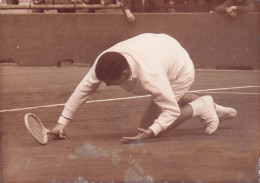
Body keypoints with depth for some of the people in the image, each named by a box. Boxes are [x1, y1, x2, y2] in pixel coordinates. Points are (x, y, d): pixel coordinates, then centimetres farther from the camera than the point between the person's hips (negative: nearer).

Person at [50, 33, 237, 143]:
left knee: (149, 123, -10)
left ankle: (200, 107, 2)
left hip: (180, 71, -7)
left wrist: (149, 133, -52)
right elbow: (84, 88, -24)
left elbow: (172, 111, -40)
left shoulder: (149, 77, -47)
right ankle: (213, 108, 47)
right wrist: (62, 122, -27)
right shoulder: (105, 63, -32)